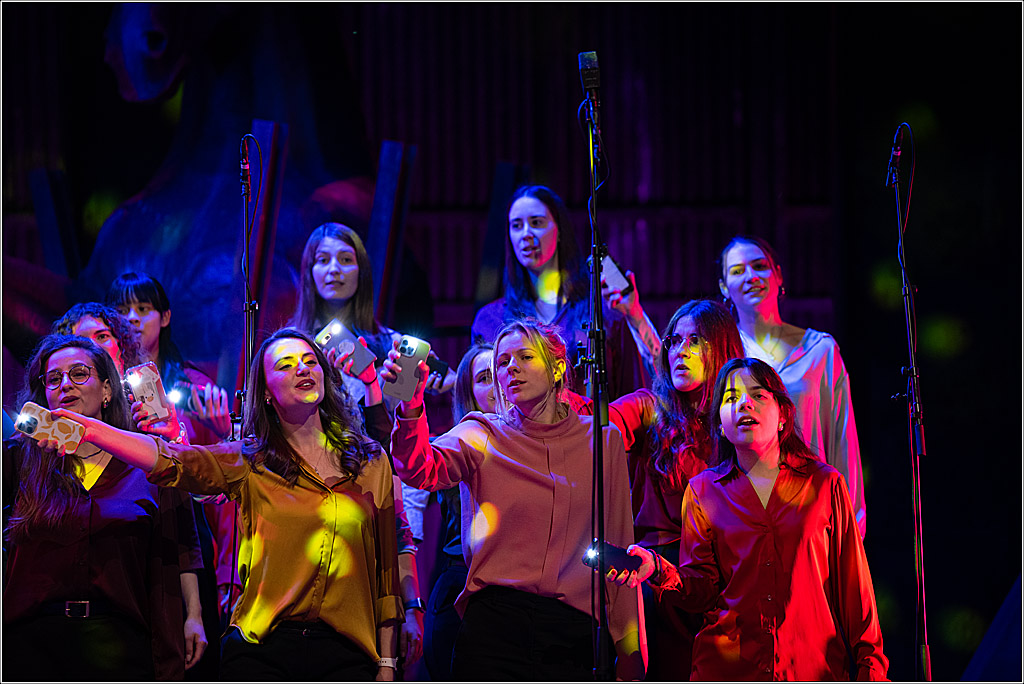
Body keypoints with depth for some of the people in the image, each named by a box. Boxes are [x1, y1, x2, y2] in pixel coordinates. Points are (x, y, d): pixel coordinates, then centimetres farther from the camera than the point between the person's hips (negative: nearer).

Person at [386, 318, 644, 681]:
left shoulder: (601, 439, 10)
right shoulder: (481, 435, 7)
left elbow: (618, 544, 11)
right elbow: (421, 470, -13)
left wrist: (629, 646, 8)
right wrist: (411, 405, -32)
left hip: (574, 632, 1)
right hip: (494, 622, -1)